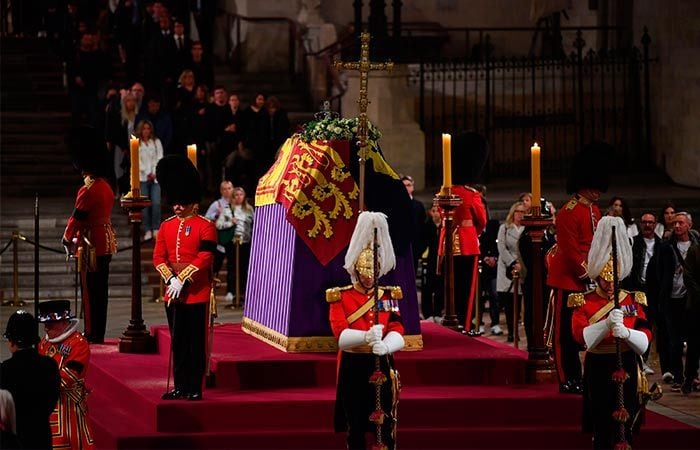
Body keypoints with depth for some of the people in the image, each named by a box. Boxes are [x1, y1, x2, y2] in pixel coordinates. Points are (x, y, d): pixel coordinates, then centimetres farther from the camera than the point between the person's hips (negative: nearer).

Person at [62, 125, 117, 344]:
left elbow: (77, 218, -16)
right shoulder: (105, 187, 9)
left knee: (91, 289, -2)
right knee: (100, 289, 14)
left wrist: (67, 239, 0)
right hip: (106, 241, 9)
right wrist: (81, 236, 13)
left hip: (92, 246, -9)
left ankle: (92, 334, 2)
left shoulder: (88, 191, -20)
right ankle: (98, 333, 20)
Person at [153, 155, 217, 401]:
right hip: (173, 293, 5)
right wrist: (171, 280, -10)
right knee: (178, 342, 8)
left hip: (196, 292, -5)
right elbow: (158, 257, 5)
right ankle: (180, 387, 14)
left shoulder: (205, 226, -6)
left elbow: (205, 259, -13)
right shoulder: (166, 226, 11)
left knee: (196, 342, 0)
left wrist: (183, 281, -18)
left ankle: (195, 388, 4)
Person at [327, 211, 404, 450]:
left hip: (382, 367, 1)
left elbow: (397, 333, -8)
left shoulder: (389, 296, 5)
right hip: (353, 368, -1)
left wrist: (385, 345, -31)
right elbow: (340, 334, -16)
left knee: (386, 426, -1)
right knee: (355, 427, 5)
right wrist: (365, 337, -36)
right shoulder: (340, 297, -2)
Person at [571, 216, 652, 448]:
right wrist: (606, 324, -31)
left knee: (626, 428, 2)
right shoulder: (584, 302, 0)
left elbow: (645, 341, -5)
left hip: (627, 369, 1)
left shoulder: (634, 300, 4)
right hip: (598, 370, -1)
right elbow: (581, 336, -15)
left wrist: (625, 332, -27)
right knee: (602, 430, 1)